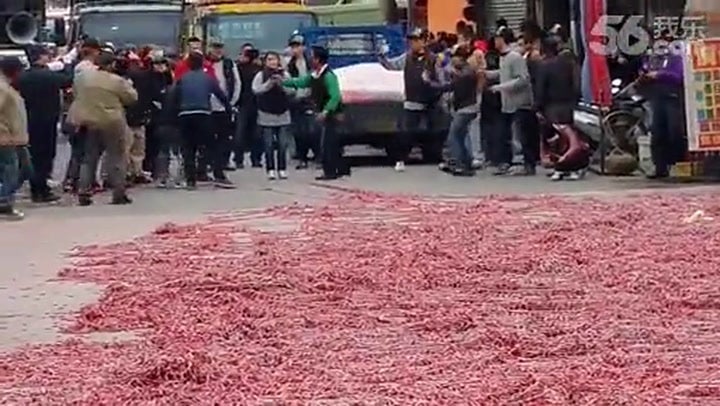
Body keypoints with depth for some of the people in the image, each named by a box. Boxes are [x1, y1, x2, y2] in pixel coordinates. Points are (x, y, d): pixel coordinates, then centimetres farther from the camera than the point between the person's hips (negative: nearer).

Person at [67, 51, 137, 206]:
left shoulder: (84, 77, 1)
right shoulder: (117, 81, -12)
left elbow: (76, 94, 14)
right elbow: (132, 97, -3)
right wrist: (128, 86, 15)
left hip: (89, 123, 4)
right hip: (111, 124, -4)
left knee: (88, 159, 12)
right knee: (116, 159, 6)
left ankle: (84, 193, 8)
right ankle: (119, 194, 6)